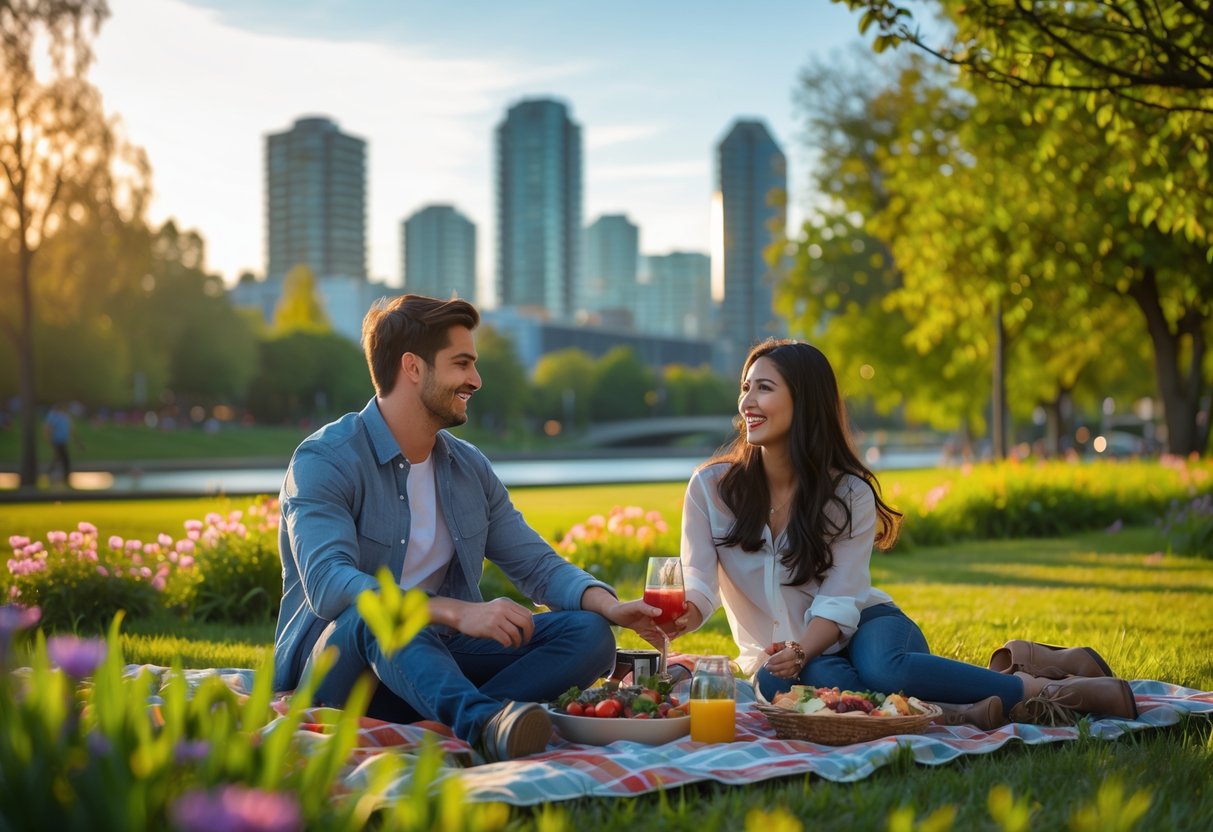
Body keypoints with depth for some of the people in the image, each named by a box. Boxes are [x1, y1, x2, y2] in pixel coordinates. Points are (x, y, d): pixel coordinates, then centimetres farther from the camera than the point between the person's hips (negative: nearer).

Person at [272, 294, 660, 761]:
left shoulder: (469, 468, 11)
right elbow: (327, 584, -27)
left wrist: (610, 606, -10)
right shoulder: (324, 461, -11)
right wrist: (459, 612, -38)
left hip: (436, 660, 6)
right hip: (332, 667, -6)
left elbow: (538, 565, 11)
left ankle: (445, 727, -34)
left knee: (588, 633, -13)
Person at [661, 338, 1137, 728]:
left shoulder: (849, 493, -7)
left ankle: (1049, 686, -24)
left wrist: (798, 652, -32)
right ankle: (953, 712, -34)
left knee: (880, 667, -37)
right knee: (776, 682, -36)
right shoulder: (711, 487, -5)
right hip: (779, 653, 1)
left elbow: (838, 603, -12)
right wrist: (675, 619, -34)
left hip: (861, 626, -1)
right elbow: (699, 590, -11)